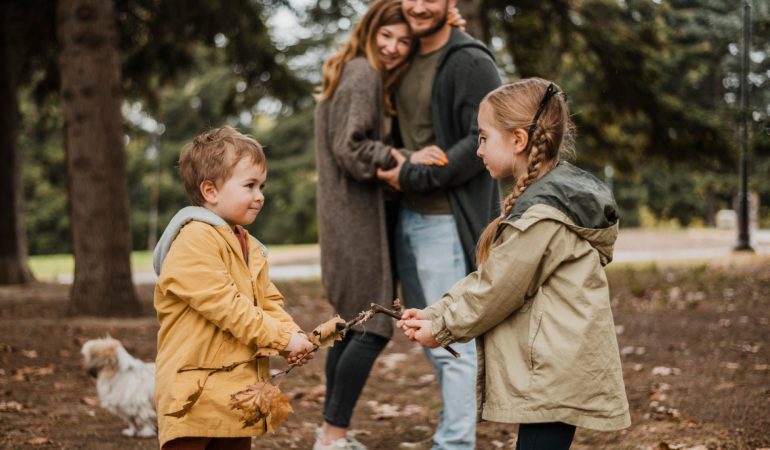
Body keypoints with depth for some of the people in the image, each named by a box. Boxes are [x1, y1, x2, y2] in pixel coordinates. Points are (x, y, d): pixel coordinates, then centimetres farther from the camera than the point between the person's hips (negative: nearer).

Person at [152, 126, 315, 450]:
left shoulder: (250, 248, 16)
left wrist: (292, 336, -5)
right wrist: (281, 338, -19)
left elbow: (269, 302, 15)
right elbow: (225, 305, -22)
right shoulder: (193, 242, -16)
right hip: (198, 392, -9)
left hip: (239, 390, 10)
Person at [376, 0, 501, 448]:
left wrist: (415, 175, -18)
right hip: (407, 216, 9)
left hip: (446, 220, -9)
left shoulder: (471, 63, -11)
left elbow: (484, 141, -18)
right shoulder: (406, 59, 13)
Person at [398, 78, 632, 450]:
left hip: (555, 374, -10)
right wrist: (436, 313, 5)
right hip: (552, 368, 10)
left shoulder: (542, 216, -20)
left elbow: (496, 289, -14)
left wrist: (442, 327, 0)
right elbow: (488, 276, 13)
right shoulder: (551, 194, 12)